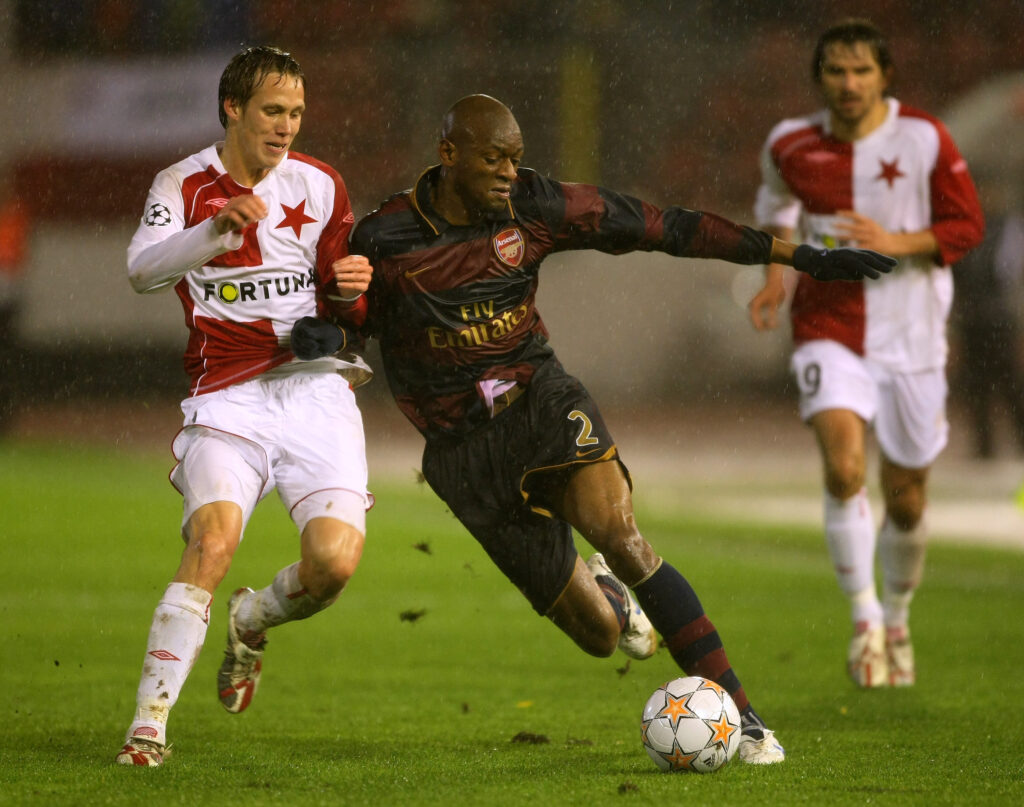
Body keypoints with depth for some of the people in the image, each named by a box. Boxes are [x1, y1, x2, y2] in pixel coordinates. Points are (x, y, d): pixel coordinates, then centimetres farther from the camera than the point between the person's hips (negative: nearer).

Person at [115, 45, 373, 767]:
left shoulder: (319, 187, 9)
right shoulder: (185, 186, 3)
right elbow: (143, 269, -17)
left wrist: (352, 289, -10)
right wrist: (218, 228, -33)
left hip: (316, 389, 2)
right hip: (228, 396, -2)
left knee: (335, 559, -15)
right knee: (213, 539, -26)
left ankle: (252, 622, 20)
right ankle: (149, 725, -23)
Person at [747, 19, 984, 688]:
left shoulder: (925, 140, -6)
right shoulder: (790, 147, 0)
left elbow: (967, 227, -4)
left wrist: (896, 242, -19)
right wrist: (775, 275, 4)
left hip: (911, 335, 0)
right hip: (829, 331, 0)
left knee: (906, 501, 9)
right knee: (844, 468, -25)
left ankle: (897, 620, 35)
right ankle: (864, 618, -14)